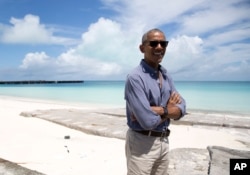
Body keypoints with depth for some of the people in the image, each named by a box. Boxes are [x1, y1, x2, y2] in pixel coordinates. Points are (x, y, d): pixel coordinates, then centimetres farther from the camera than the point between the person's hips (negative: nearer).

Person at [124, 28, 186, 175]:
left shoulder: (166, 75, 5)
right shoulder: (135, 78, -20)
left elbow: (181, 109, -1)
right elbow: (148, 121, -25)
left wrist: (160, 111, -20)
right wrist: (169, 109, -7)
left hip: (164, 141, 7)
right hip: (142, 143, -7)